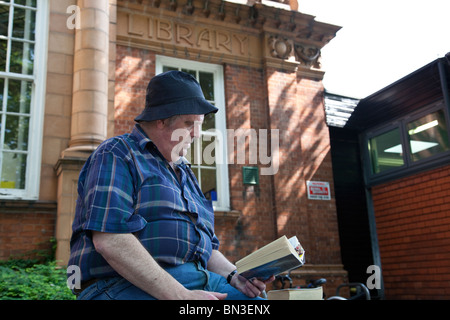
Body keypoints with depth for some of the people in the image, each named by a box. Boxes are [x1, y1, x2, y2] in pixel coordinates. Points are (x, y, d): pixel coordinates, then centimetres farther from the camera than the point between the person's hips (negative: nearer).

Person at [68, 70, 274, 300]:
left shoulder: (185, 174, 22)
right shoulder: (116, 156, -3)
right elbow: (109, 240, -17)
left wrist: (235, 277, 5)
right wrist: (180, 295, -21)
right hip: (127, 285, -7)